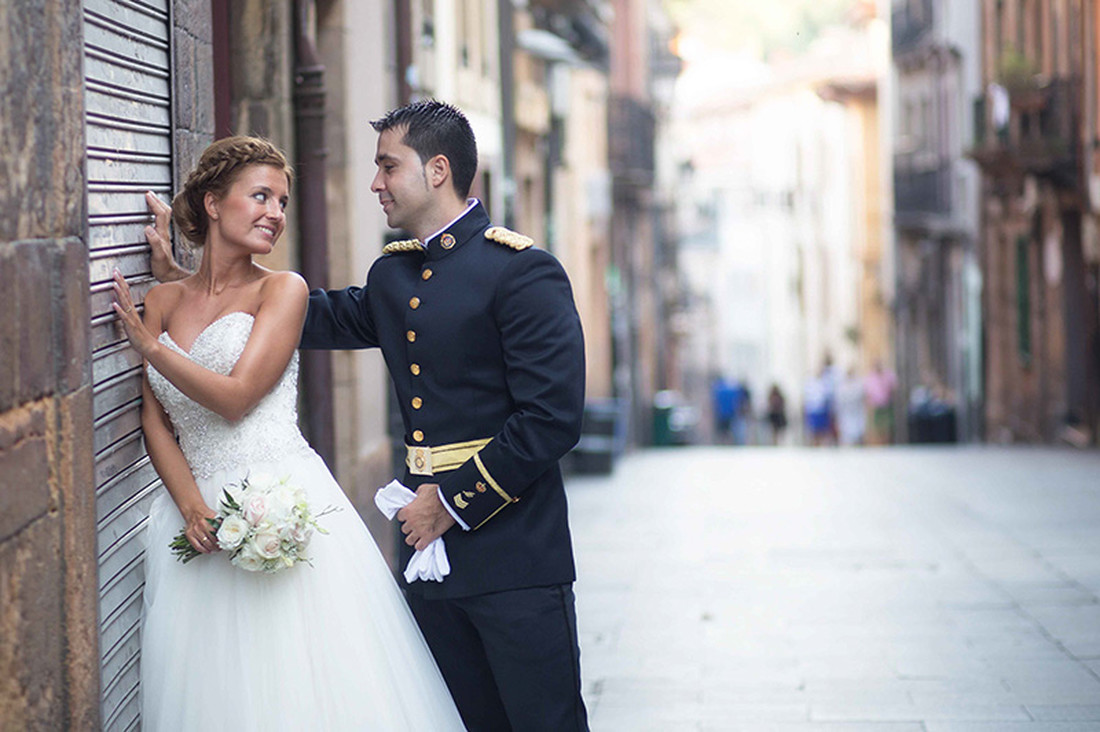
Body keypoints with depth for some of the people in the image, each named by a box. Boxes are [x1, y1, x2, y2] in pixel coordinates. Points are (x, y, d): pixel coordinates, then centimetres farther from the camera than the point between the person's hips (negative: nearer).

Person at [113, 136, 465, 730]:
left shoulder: (281, 290, 0)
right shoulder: (162, 301, 11)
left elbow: (235, 397, -9)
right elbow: (155, 421, 6)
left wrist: (151, 346, -3)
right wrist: (191, 506, -8)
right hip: (200, 511, 3)